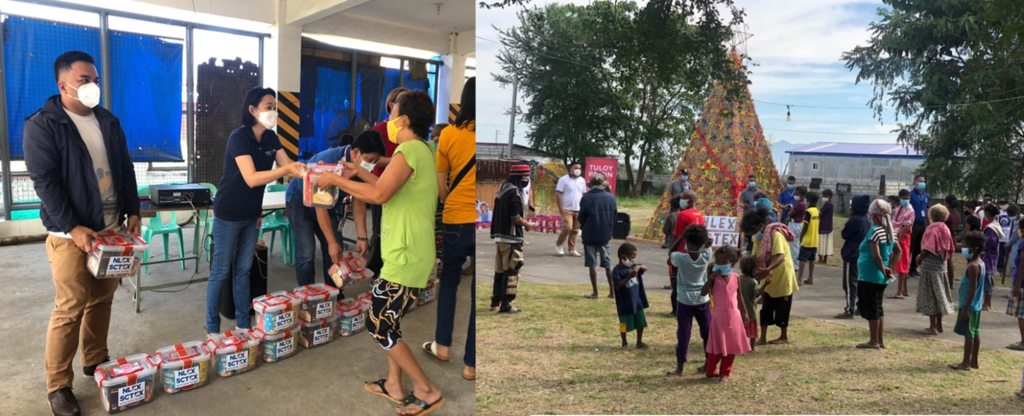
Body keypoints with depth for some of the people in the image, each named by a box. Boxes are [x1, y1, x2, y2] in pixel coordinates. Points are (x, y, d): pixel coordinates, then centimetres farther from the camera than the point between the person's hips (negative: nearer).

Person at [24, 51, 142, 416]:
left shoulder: (109, 122, 11)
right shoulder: (42, 125, -7)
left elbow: (126, 170, 15)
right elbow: (44, 181, -13)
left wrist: (132, 212, 7)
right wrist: (73, 228, -20)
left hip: (112, 228, 6)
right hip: (70, 234, -5)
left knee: (102, 300, 12)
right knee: (70, 308, -3)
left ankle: (96, 361, 28)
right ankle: (58, 386, 9)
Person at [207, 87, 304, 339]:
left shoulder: (270, 138, 2)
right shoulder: (239, 137, -21)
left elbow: (287, 166, -4)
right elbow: (251, 178, -30)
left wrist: (304, 170, -24)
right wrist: (286, 170, -39)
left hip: (252, 214, 7)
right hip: (228, 214, -7)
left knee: (243, 270, 13)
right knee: (221, 271, 3)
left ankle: (243, 323, 22)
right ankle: (212, 328, 15)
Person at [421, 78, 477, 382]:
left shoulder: (448, 134, -2)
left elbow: (440, 185, 4)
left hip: (455, 221, 1)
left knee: (449, 281, 23)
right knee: (479, 294, 8)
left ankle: (442, 345, 30)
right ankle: (471, 364, 15)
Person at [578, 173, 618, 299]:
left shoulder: (587, 198, -12)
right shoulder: (611, 197, -2)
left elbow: (581, 218, -5)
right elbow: (614, 216, 4)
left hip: (590, 235, -3)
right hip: (605, 234, 3)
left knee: (592, 264, 4)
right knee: (607, 264, 14)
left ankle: (595, 292, 6)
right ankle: (612, 291, 18)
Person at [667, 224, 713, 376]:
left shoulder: (680, 258, -18)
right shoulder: (706, 256, -11)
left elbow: (670, 253, 4)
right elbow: (707, 243, 9)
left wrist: (681, 236, -3)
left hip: (685, 300, -2)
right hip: (702, 299, 2)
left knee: (683, 332, 2)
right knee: (707, 331, 14)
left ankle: (679, 367, 7)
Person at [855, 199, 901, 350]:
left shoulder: (875, 231, -18)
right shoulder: (890, 231, 8)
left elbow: (876, 255, -24)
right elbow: (898, 251, 16)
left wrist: (883, 270, -11)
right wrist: (889, 267, 11)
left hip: (870, 276, -8)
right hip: (881, 277, 8)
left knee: (871, 309, 0)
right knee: (878, 308, 16)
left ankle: (874, 342, 7)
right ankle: (881, 341, 21)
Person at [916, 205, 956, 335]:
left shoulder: (932, 229, -14)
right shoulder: (946, 229, 8)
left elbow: (927, 248, -19)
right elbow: (950, 250, 10)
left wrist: (919, 259, -2)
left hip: (930, 265, -8)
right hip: (942, 266, 8)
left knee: (930, 296, -3)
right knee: (939, 295, 14)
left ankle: (933, 327, -1)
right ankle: (939, 325, 21)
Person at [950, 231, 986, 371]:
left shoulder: (973, 266, -20)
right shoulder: (980, 263, 10)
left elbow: (973, 289, -22)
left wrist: (966, 308, -20)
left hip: (969, 306, -10)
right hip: (976, 305, 10)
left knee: (968, 333, -4)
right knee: (975, 333, 13)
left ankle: (966, 363, 1)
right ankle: (974, 361, 21)